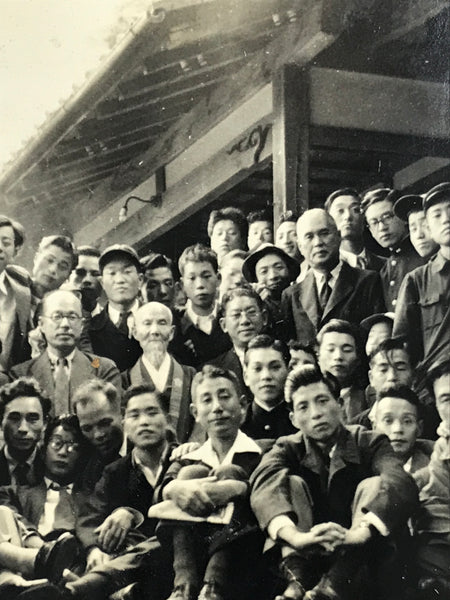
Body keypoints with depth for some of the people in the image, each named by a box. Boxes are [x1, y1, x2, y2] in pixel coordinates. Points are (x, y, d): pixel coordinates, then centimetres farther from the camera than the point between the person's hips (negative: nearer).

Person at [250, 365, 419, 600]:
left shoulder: (370, 443, 0)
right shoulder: (288, 448, 4)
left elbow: (401, 483, -23)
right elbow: (264, 488, -20)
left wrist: (359, 533, -41)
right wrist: (296, 536, -42)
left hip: (361, 558, -1)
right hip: (307, 559, 1)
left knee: (374, 485, -21)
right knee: (291, 483, -15)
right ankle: (297, 581, -35)